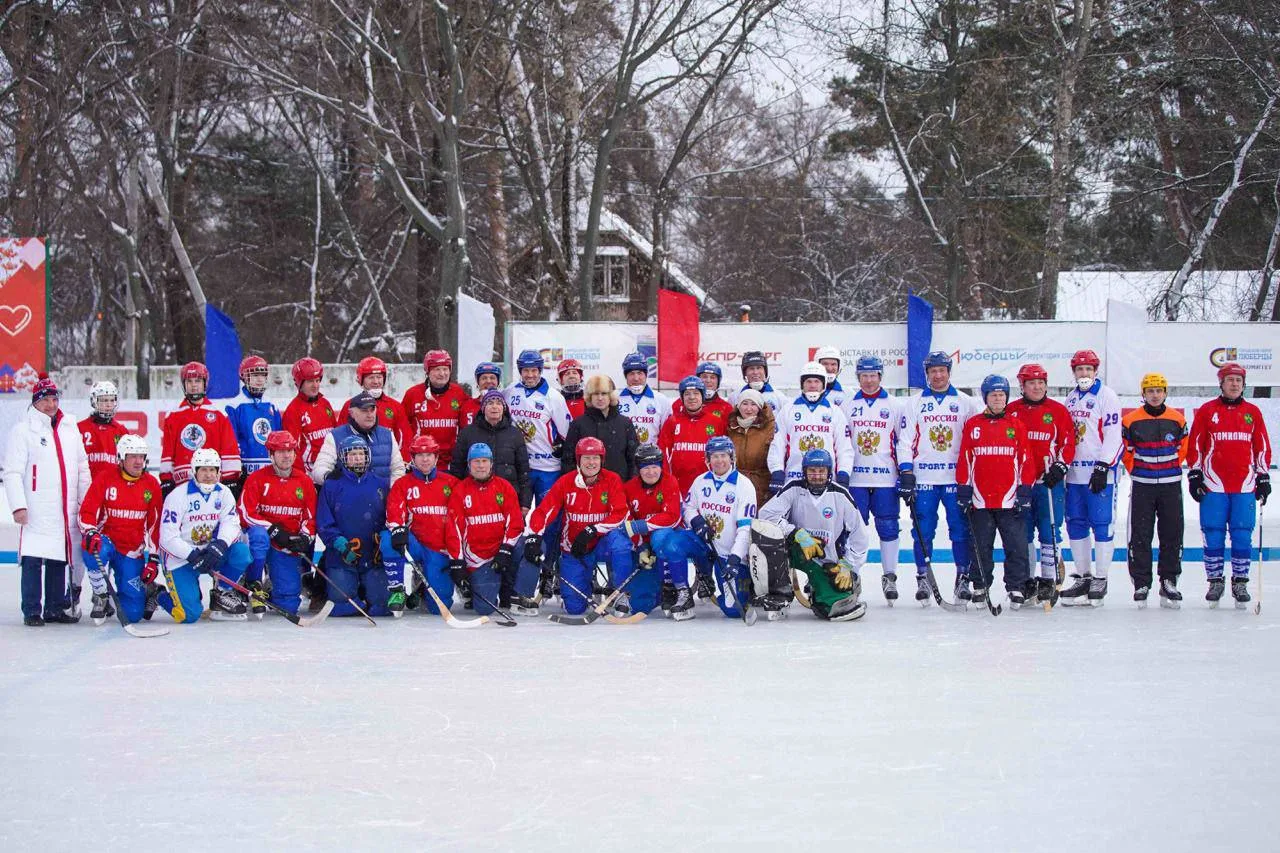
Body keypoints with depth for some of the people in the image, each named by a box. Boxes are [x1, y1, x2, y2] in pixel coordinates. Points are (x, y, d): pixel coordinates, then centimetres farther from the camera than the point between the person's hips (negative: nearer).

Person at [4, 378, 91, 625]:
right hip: (36, 511, -5)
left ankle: (56, 607, 17)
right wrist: (18, 506, -16)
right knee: (33, 561, -7)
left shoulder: (70, 430, 15)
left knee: (59, 559, 9)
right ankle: (31, 611, -2)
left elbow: (83, 469, 19)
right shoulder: (23, 431, -2)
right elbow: (13, 473, -7)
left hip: (66, 512, 5)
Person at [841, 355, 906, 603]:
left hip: (886, 478, -1)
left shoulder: (894, 405, 6)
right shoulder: (847, 405, 9)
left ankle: (889, 576, 9)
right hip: (855, 478, 1)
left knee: (888, 527, 0)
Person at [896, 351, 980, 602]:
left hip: (957, 477, 0)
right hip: (923, 478, 0)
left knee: (961, 529, -1)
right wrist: (906, 473, -5)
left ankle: (963, 578, 6)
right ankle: (923, 579, 7)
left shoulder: (965, 403, 9)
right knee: (923, 530, -1)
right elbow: (905, 440, 4)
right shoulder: (914, 404, 8)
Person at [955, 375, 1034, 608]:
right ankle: (980, 587, 17)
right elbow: (964, 460, 7)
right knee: (981, 547, 6)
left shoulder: (1016, 425, 6)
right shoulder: (972, 425, 7)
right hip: (980, 499, 0)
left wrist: (1024, 491, 0)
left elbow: (1025, 459, 6)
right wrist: (963, 490, 2)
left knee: (1017, 546, -4)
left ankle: (1016, 588, 5)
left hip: (1010, 500, 0)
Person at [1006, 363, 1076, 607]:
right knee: (1023, 533, 5)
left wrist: (1060, 467, -9)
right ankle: (1027, 580, 14)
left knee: (1049, 532, -4)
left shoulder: (1058, 411, 3)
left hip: (1049, 481, -2)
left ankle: (1048, 580, 2)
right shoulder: (1011, 411, 7)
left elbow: (1069, 442, 3)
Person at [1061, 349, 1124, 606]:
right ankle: (1082, 578, 17)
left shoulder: (1106, 396, -6)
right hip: (1075, 474, 7)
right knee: (1076, 525, 9)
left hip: (1100, 474, -7)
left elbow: (1113, 435, -12)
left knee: (1102, 525, -4)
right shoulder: (1071, 399, 16)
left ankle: (1100, 580, 1)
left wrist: (1103, 467, -17)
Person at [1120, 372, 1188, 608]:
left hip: (1171, 485, 1)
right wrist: (1135, 470, 3)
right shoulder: (1131, 421, -3)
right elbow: (1125, 450, 7)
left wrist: (1173, 468, 8)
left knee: (1172, 534, 3)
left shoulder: (1177, 420, 2)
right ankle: (1141, 583, 5)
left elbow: (1184, 448, 14)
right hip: (1142, 485, -1)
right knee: (1140, 535, -2)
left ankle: (1169, 582, 10)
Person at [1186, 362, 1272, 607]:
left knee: (1242, 536, 0)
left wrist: (1263, 477, 9)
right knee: (1213, 536, -1)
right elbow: (1194, 445, 6)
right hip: (1214, 485, -1)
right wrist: (1194, 474, 0)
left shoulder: (1253, 412, 10)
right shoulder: (1206, 411, 5)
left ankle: (1240, 582, 9)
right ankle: (1215, 581, 9)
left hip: (1245, 486, 1)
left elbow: (1262, 447, 13)